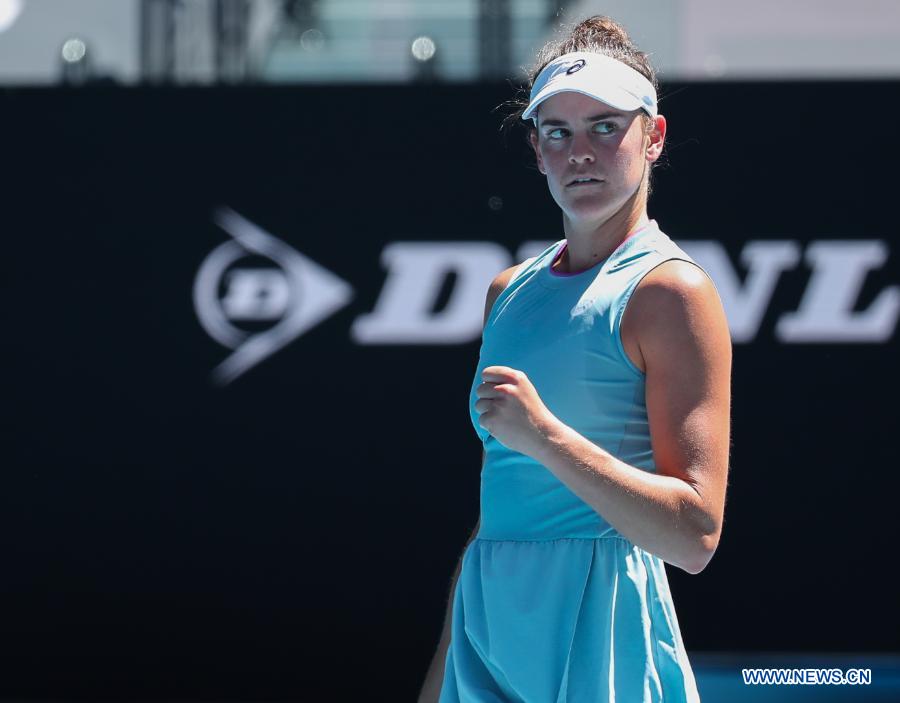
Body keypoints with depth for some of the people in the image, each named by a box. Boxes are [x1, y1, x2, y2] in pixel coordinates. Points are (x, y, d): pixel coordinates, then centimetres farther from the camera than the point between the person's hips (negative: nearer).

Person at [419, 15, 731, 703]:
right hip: (486, 633, 6)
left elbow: (695, 534, -16)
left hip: (599, 643, -6)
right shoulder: (509, 291, 14)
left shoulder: (669, 290, -8)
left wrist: (545, 435, -23)